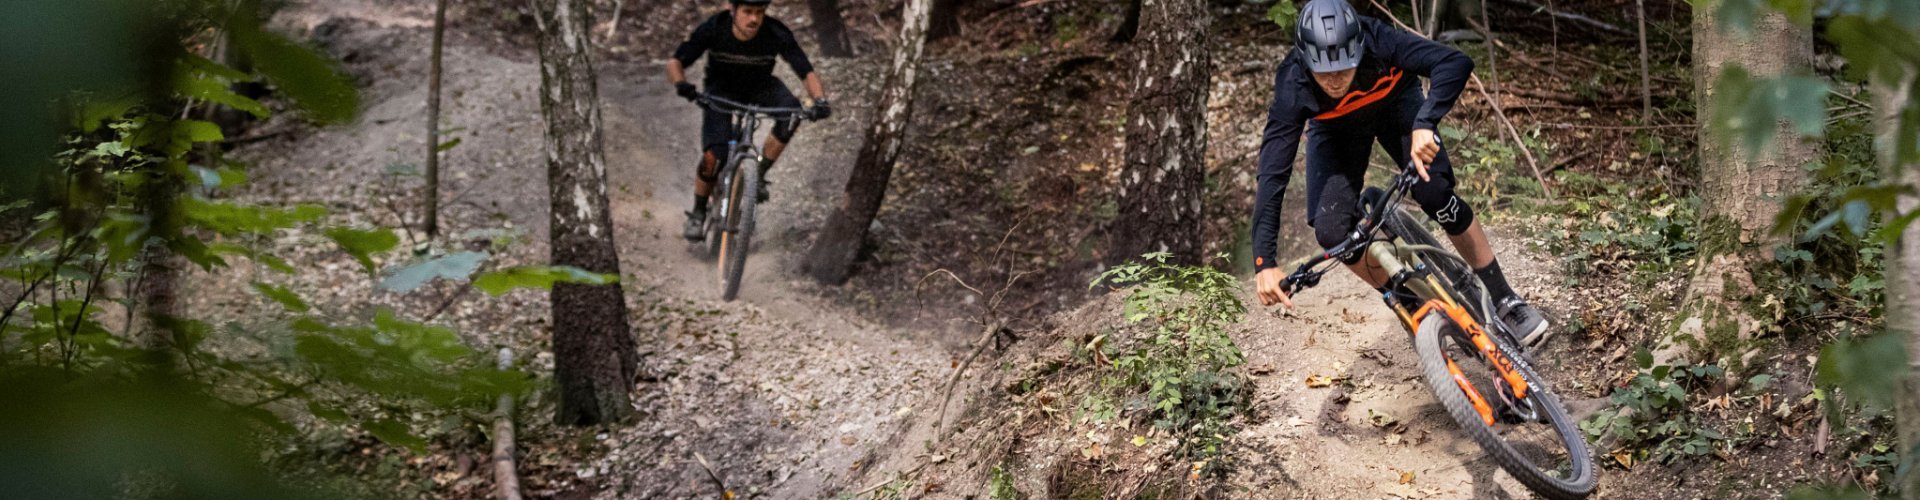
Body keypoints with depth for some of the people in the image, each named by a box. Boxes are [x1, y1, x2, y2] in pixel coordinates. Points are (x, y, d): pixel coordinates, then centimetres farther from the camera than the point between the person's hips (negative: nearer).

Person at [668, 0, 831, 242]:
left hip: (760, 87, 1)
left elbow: (807, 72, -29)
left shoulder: (777, 34, -30)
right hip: (721, 89, -1)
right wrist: (681, 84, -49)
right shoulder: (713, 29, -29)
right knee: (713, 157, -19)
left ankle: (760, 175, -12)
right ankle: (698, 213, 8)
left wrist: (820, 101, -48)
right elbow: (675, 63, -26)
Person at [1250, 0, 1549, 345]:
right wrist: (1264, 263, -43)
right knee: (1331, 232, -17)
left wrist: (1424, 125, -62)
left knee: (1434, 194, -23)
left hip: (1394, 102, -1)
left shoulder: (1377, 42, -39)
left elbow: (1456, 63, -48)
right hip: (1336, 128, 1)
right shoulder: (1292, 88, -36)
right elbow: (1272, 174, -37)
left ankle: (1504, 300, -6)